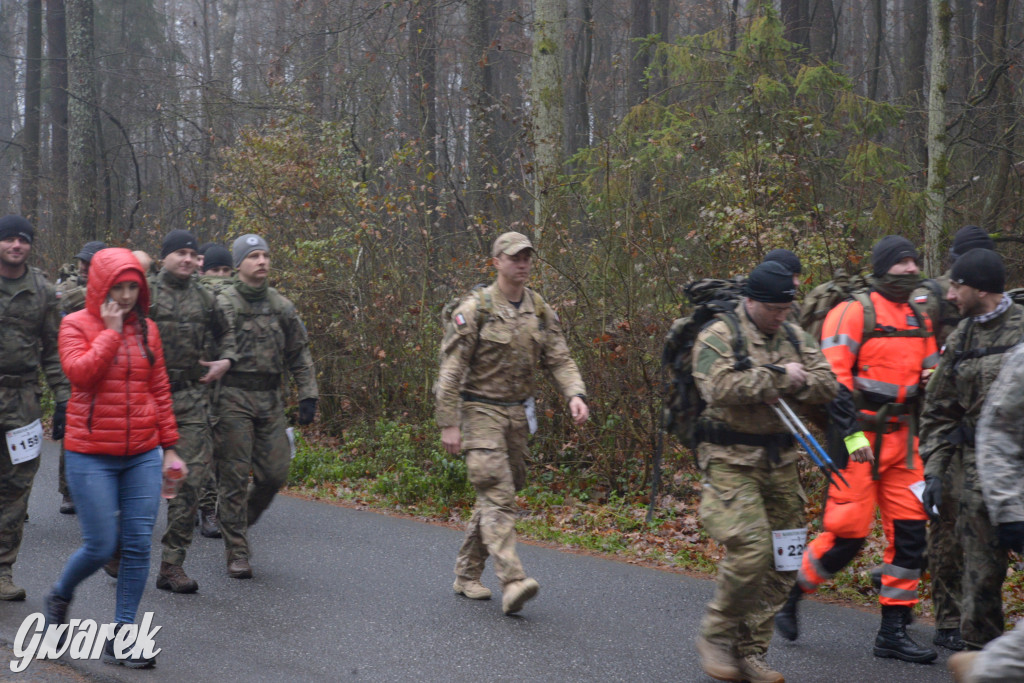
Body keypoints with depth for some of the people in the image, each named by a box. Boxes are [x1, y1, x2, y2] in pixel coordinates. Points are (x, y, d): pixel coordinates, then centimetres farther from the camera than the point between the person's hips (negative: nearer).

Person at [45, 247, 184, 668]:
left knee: (138, 546, -1)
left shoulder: (146, 330, 9)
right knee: (101, 546, -3)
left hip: (143, 455, 4)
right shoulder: (76, 326, -2)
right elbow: (80, 372, -20)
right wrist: (111, 331, -14)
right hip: (92, 456, -4)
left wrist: (169, 448, 12)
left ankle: (121, 637, 8)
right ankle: (59, 597, 28)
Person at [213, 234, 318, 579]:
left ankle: (238, 521, 26)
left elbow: (299, 354, 17)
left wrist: (308, 395, 8)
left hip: (270, 399, 5)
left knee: (274, 473, 0)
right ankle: (237, 553, 3)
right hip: (233, 398, -5)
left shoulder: (282, 307, 11)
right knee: (235, 476, -4)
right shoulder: (223, 304, -4)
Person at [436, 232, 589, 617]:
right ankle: (512, 582, -26)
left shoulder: (541, 311, 8)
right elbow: (451, 369, -10)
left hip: (518, 415, 6)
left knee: (497, 497, 12)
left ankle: (466, 574, 26)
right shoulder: (475, 309, -10)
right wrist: (448, 424, -14)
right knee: (498, 496, -16)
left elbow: (559, 359, 5)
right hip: (480, 412, -6)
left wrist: (575, 394, -15)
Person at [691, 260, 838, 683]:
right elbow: (722, 388, -24)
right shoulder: (717, 338, -7)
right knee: (751, 548, -19)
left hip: (780, 463, 7)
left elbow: (827, 385, 5)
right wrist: (780, 377, -15)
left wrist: (791, 385, -13)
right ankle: (715, 636, 0)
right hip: (731, 461, -7)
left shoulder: (794, 338, 13)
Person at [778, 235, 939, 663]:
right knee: (848, 533, -8)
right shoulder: (853, 313, -9)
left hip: (901, 439, 7)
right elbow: (832, 378, -16)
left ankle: (893, 632, 11)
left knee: (909, 531, 3)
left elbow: (929, 377, 25)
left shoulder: (919, 320, 14)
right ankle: (790, 595, 15)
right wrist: (852, 434, -20)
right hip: (858, 440, -7)